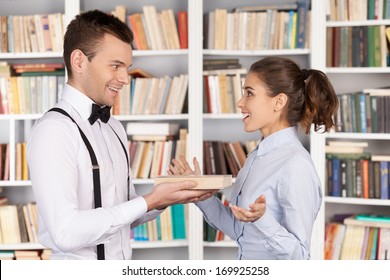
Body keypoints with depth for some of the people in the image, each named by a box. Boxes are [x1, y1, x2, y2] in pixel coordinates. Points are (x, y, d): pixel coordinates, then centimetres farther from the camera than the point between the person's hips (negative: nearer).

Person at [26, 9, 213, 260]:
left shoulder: (115, 129, 6)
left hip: (123, 263, 8)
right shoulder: (53, 131, -18)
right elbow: (65, 232, -25)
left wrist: (167, 198, -7)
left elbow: (125, 214, 10)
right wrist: (149, 202, -20)